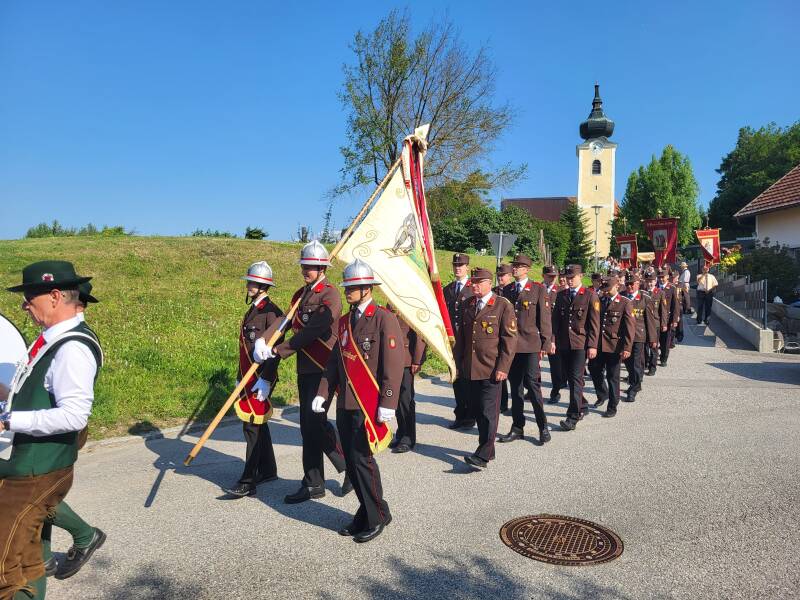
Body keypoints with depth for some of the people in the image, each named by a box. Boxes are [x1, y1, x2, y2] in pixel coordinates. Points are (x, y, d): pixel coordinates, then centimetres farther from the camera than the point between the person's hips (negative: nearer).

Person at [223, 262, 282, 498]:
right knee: (259, 425, 16)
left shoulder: (272, 312, -13)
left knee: (253, 427, -7)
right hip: (249, 377, 9)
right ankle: (268, 470, 29)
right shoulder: (252, 311, 16)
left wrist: (265, 380, -24)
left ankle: (248, 483, -1)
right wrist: (241, 378, 22)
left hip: (261, 378, -9)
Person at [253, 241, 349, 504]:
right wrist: (264, 340, -12)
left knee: (316, 420, -9)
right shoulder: (301, 294, 15)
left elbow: (313, 331, -20)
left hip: (323, 368, -8)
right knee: (308, 425, 11)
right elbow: (288, 322, 7)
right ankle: (313, 485, 23)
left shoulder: (330, 295, -11)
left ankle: (352, 466, 11)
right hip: (305, 368, 8)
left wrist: (278, 349, -16)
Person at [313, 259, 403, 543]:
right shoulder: (345, 321, 13)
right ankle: (365, 512, 27)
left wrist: (387, 404, -17)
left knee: (361, 458, -5)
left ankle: (377, 517, 14)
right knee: (351, 459, 11)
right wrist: (323, 393, 8)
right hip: (345, 403, 7)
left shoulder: (384, 319, -10)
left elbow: (393, 365, -14)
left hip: (369, 405, -7)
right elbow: (335, 360, 17)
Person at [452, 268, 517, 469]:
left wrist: (503, 367, -13)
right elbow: (460, 335, 19)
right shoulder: (468, 304, 13)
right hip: (470, 369, 6)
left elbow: (510, 338, -7)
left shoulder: (503, 305, -4)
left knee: (488, 411, -5)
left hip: (491, 369, -6)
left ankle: (483, 455, -2)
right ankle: (488, 450, 25)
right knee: (477, 409, 11)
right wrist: (458, 362, 14)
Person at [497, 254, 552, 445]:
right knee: (515, 386, 10)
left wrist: (546, 344, -7)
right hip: (510, 344, 5)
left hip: (530, 345, -5)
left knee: (532, 384, -5)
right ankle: (517, 428, 19)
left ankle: (543, 428, 9)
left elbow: (545, 317, -3)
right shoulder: (506, 290, 13)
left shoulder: (538, 289, -1)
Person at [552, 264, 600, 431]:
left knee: (576, 379, -9)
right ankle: (581, 406, 32)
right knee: (569, 377, 13)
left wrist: (592, 345, -9)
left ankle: (573, 417, -6)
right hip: (563, 343, 5)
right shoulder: (561, 295, 11)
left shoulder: (590, 295, -2)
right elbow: (555, 319, 12)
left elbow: (594, 323, -4)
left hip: (580, 343, -5)